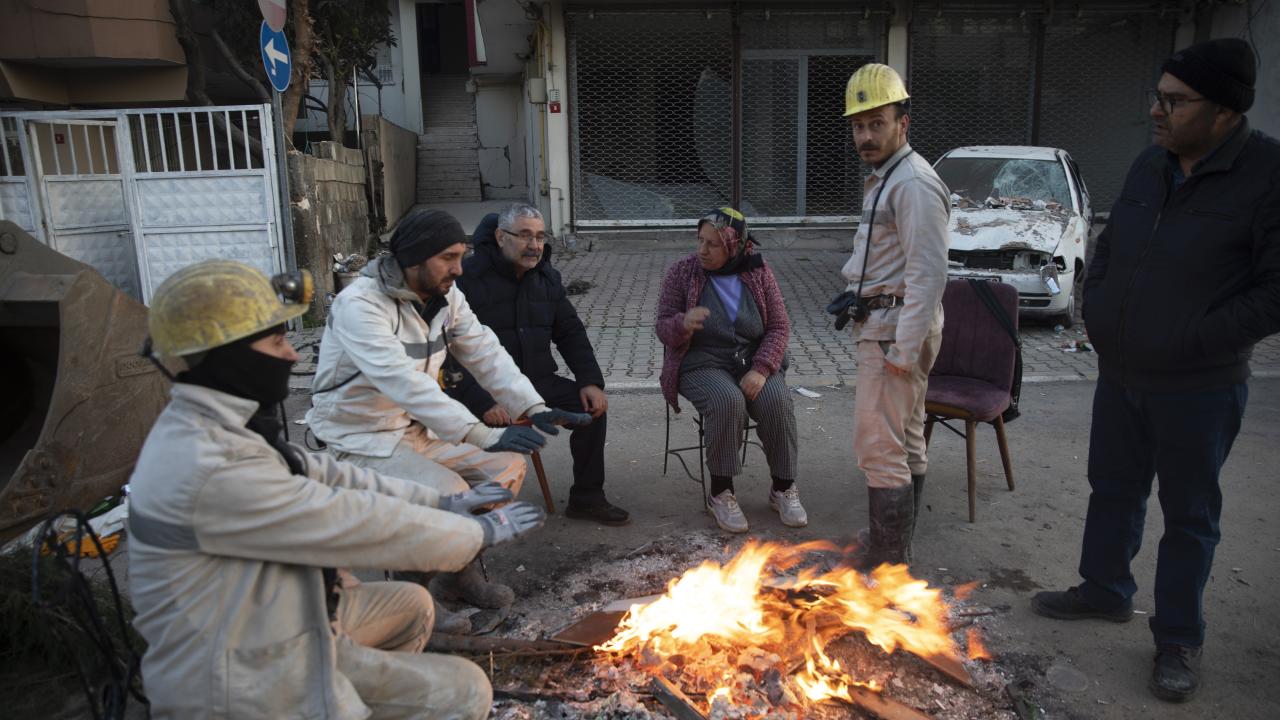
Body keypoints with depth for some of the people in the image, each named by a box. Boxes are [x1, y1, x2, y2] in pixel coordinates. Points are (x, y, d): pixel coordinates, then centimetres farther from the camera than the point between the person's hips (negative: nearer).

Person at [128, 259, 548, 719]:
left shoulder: (207, 428, 0)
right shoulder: (211, 470, -31)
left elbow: (326, 475, 5)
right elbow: (360, 524, -27)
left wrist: (440, 503, 3)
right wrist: (479, 533, -13)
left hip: (251, 629, 9)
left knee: (411, 605, 22)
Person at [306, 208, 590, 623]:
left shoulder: (445, 296, -1)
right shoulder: (359, 305, -26)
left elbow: (486, 355, -2)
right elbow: (405, 385, -37)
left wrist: (535, 409, -17)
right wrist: (485, 437, -42)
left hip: (419, 429, 8)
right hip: (360, 440, -8)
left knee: (508, 464, -3)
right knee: (450, 495, -27)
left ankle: (460, 572, 12)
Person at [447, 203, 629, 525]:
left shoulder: (547, 277, 10)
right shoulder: (468, 277, -12)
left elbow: (571, 332, 15)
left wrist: (590, 380, -1)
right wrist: (483, 403, -28)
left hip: (538, 380, 6)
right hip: (487, 389, -6)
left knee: (592, 407, -9)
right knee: (494, 427, -33)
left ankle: (586, 498, 7)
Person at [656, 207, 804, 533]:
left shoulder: (759, 273, 1)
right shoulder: (682, 273, -3)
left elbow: (779, 326, 0)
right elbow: (663, 328, -3)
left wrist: (761, 370, -15)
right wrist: (683, 324, -29)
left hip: (754, 362, 2)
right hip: (703, 365, -2)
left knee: (777, 400, -28)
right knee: (727, 401, -33)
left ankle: (783, 488, -8)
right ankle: (720, 493, -17)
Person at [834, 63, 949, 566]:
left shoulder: (913, 184, -17)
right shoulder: (884, 178, 17)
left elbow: (929, 273, -22)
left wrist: (904, 348, -23)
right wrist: (854, 293, 15)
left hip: (895, 331, -11)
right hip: (882, 327, 11)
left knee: (879, 446, -8)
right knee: (905, 440, 18)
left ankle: (887, 561, 2)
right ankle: (895, 541, 32)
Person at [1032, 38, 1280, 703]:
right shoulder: (1150, 166, 3)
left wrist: (1190, 342, -21)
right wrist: (1094, 308, 2)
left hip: (1198, 388, -6)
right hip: (1120, 372, 6)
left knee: (1189, 515, 10)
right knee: (1112, 489, 20)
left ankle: (1178, 640, 27)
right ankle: (1105, 591, 41)